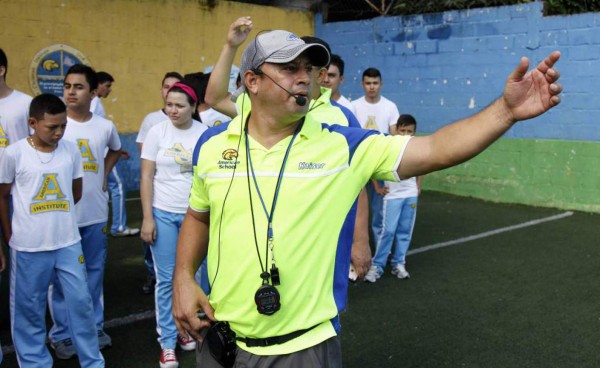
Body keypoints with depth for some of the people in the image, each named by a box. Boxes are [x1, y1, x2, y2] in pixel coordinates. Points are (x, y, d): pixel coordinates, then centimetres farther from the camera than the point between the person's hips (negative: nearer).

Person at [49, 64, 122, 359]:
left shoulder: (105, 126, 2)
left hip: (96, 214, 3)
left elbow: (115, 150, 24)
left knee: (94, 273, 14)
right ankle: (62, 334, 21)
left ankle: (95, 327, 29)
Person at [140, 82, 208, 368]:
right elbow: (146, 177, -2)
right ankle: (167, 341, 15)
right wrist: (147, 218, -6)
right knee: (166, 279, 3)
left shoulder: (205, 134, -1)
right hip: (163, 214, -1)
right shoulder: (157, 132, -3)